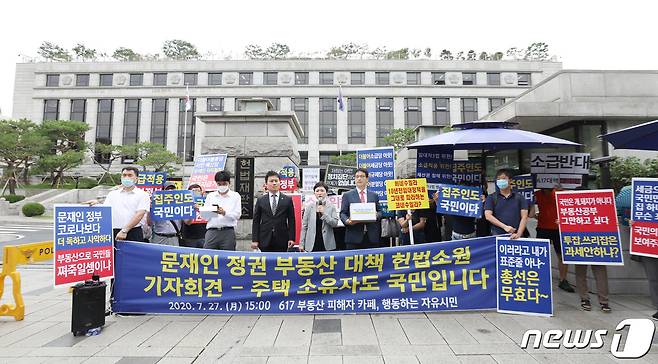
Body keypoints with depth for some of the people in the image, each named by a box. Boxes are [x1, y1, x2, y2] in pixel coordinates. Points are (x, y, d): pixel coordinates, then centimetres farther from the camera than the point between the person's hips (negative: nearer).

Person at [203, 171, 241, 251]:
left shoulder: (235, 196, 7)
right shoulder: (210, 196, 15)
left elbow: (237, 215, -2)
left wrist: (224, 213, -20)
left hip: (228, 232, -2)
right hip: (212, 231, 2)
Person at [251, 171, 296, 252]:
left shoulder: (288, 200, 5)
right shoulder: (260, 200, 7)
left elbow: (291, 220, 4)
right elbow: (256, 221, 6)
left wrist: (291, 238, -3)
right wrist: (254, 240, -1)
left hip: (282, 240, 0)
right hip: (265, 240, 1)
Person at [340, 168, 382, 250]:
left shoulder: (374, 195, 15)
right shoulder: (347, 195, 8)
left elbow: (379, 211, 17)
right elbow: (343, 213, 4)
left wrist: (376, 216, -6)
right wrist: (347, 221, -17)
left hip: (372, 237, 2)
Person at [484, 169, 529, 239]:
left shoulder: (519, 197, 9)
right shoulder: (491, 198, 6)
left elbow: (524, 217, 2)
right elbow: (488, 216, -3)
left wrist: (518, 234, -10)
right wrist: (505, 227, -12)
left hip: (514, 236, 1)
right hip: (497, 235, -1)